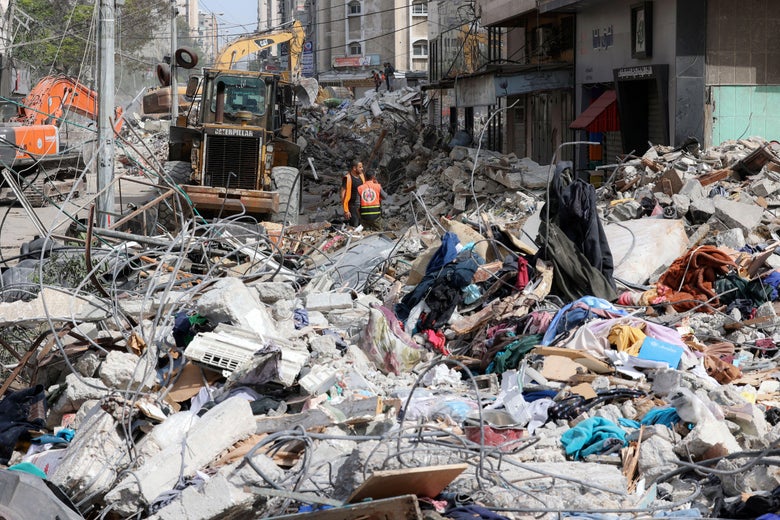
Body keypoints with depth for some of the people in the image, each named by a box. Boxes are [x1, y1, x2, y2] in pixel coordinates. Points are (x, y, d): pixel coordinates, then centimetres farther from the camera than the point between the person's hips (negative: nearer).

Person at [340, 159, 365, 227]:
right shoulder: (348, 178, -14)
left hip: (361, 206, 7)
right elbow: (343, 194, -15)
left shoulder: (361, 176, 7)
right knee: (354, 227, -8)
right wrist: (346, 210, -17)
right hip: (352, 206, -7)